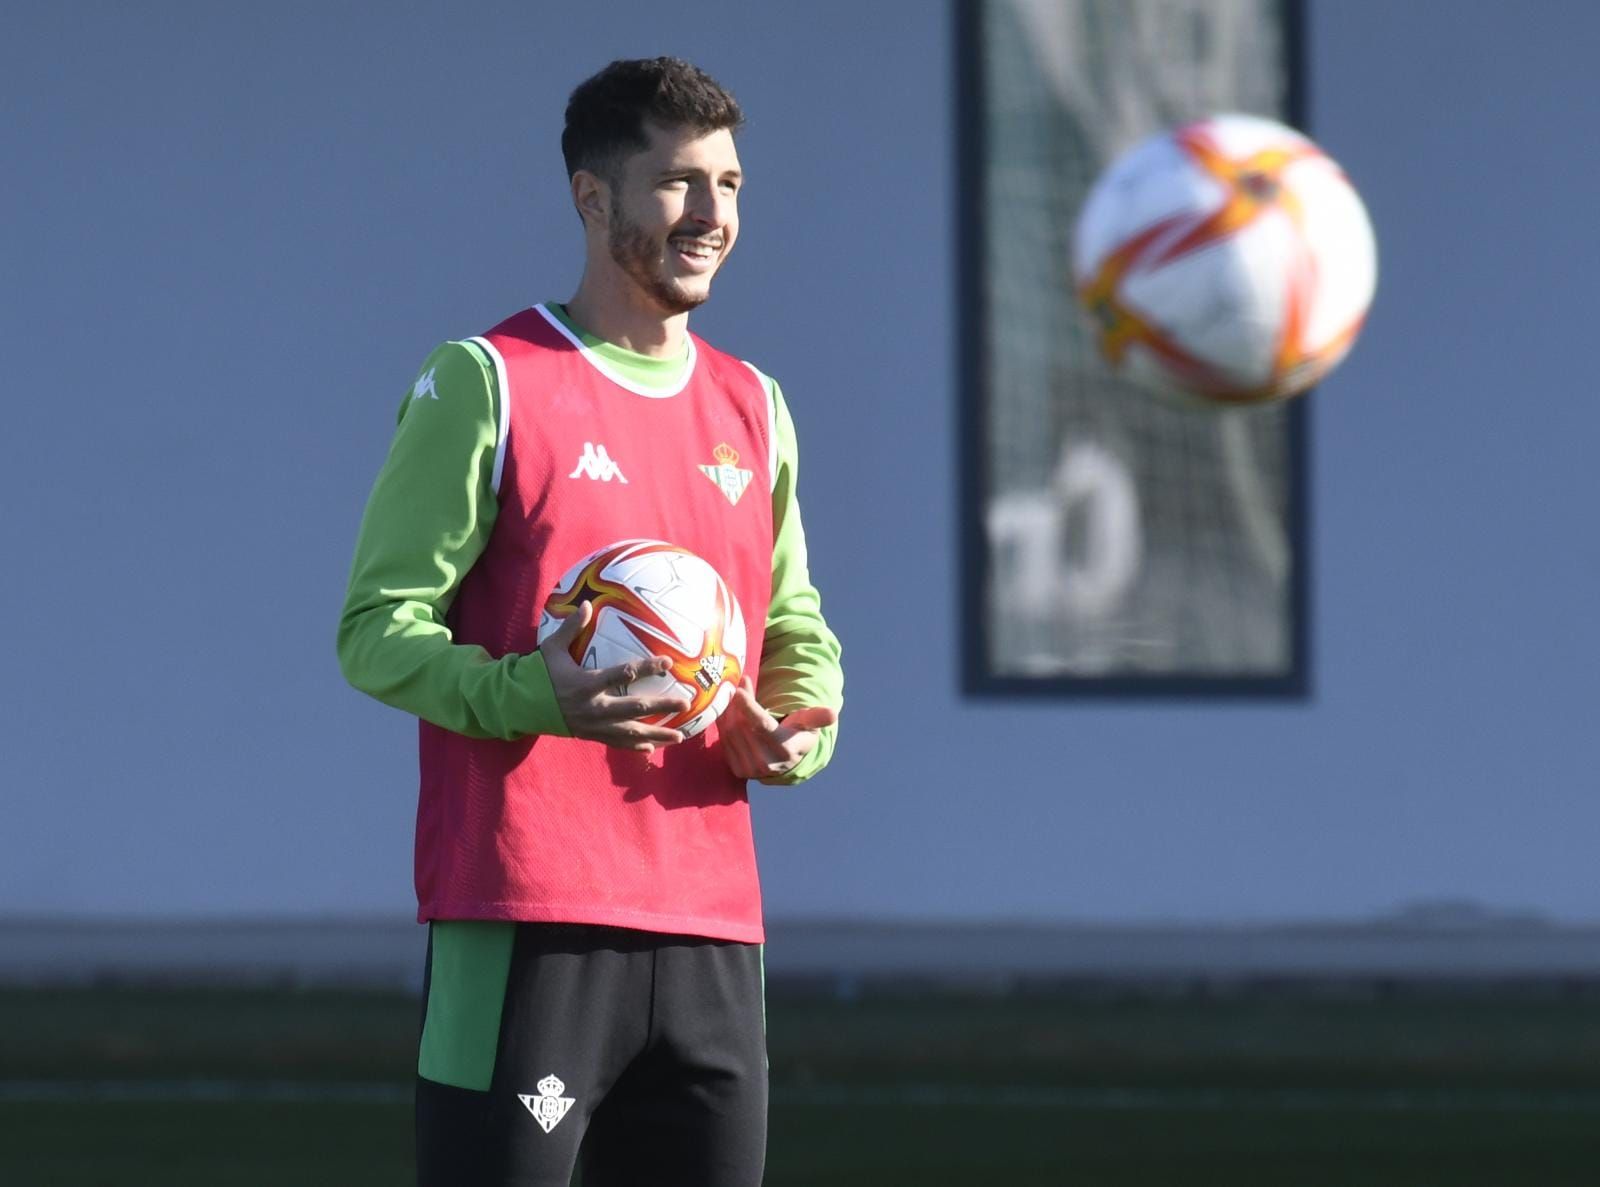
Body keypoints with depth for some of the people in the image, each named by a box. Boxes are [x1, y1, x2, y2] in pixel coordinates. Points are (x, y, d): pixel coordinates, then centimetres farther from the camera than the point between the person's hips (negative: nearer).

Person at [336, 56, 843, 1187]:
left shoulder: (754, 408, 17)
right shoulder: (486, 383, -2)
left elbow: (796, 627, 25)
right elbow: (378, 627, -5)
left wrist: (793, 730, 1)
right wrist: (534, 693, -23)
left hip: (711, 923, 6)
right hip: (522, 922, -6)